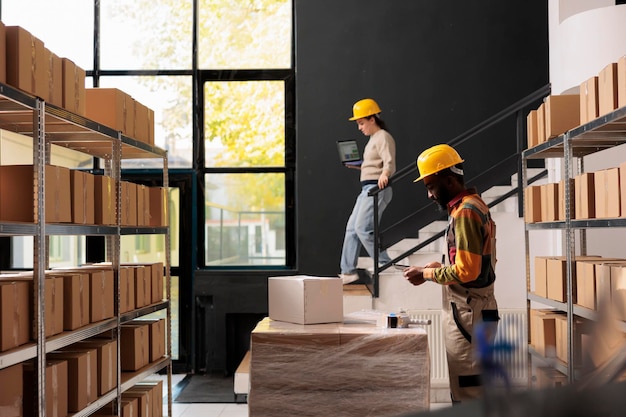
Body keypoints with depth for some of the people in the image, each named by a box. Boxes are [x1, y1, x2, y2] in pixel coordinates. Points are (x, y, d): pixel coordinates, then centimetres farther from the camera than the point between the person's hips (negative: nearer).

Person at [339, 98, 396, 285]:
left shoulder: (383, 137, -10)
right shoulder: (373, 138, 20)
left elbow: (389, 163, -24)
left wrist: (384, 175, -43)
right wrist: (357, 166, 22)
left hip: (377, 188, -11)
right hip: (367, 188, 11)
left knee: (363, 228, -18)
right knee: (352, 227, 10)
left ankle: (386, 266, -11)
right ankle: (348, 271, 16)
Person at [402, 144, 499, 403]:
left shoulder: (465, 212, -17)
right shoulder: (474, 206, 14)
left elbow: (466, 272, -22)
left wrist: (427, 274, -10)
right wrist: (437, 266, 10)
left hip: (468, 315, -10)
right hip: (473, 311, 10)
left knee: (468, 395, -4)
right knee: (473, 389, 16)